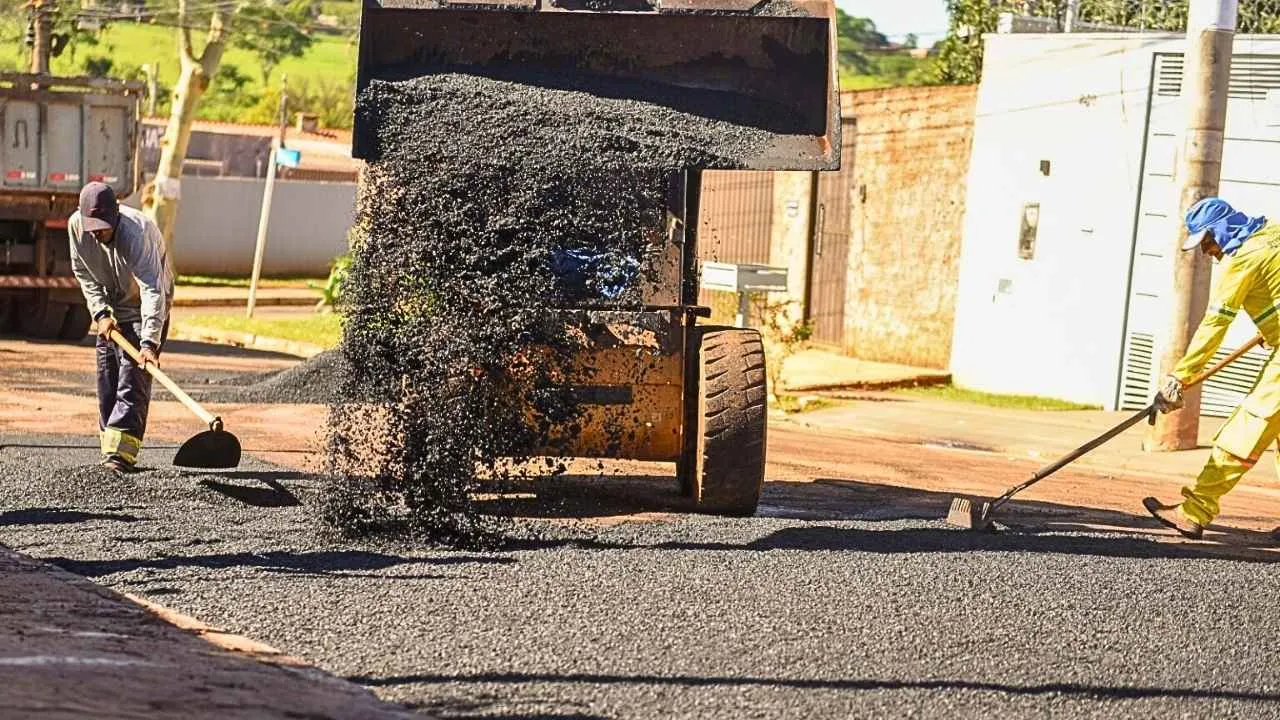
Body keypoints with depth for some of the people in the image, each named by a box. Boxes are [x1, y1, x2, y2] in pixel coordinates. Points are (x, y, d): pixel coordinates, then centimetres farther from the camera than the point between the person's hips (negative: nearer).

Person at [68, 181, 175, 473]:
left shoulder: (137, 232, -36)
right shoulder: (76, 226, -19)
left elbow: (152, 290, -42)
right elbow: (83, 273, -1)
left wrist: (149, 342, -51)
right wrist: (100, 313, -12)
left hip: (145, 307, -6)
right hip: (111, 307, 6)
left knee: (134, 375, -17)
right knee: (107, 378, 5)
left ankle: (122, 450, -23)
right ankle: (110, 446, 12)